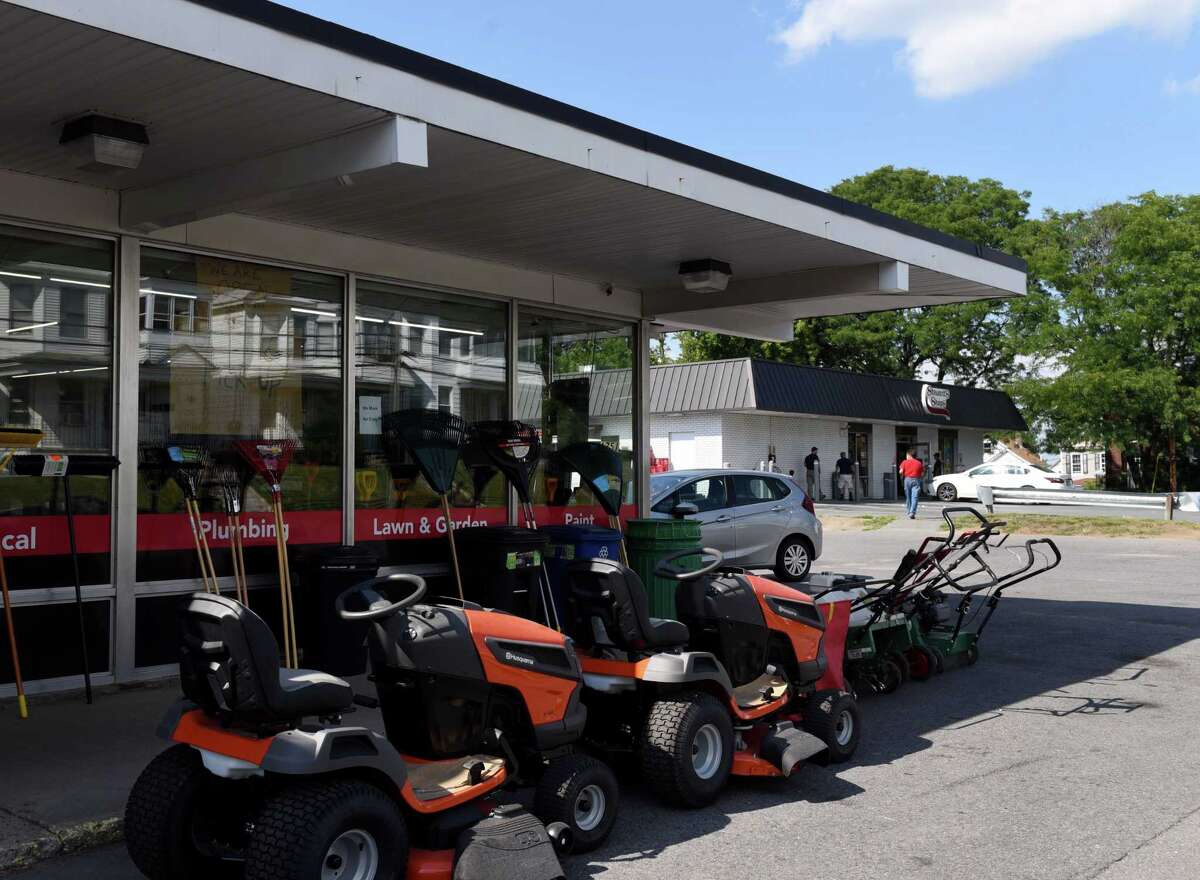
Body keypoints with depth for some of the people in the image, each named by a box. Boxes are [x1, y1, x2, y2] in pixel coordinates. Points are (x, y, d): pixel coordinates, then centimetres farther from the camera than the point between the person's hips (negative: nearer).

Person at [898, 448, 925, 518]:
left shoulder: (904, 462, 3)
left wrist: (902, 475, 16)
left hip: (907, 479, 1)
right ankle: (912, 513, -20)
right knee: (915, 497, -6)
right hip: (916, 480, -1)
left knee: (908, 497, 13)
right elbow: (922, 474, 3)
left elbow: (901, 472, -5)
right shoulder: (919, 463, 6)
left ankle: (910, 512, 19)